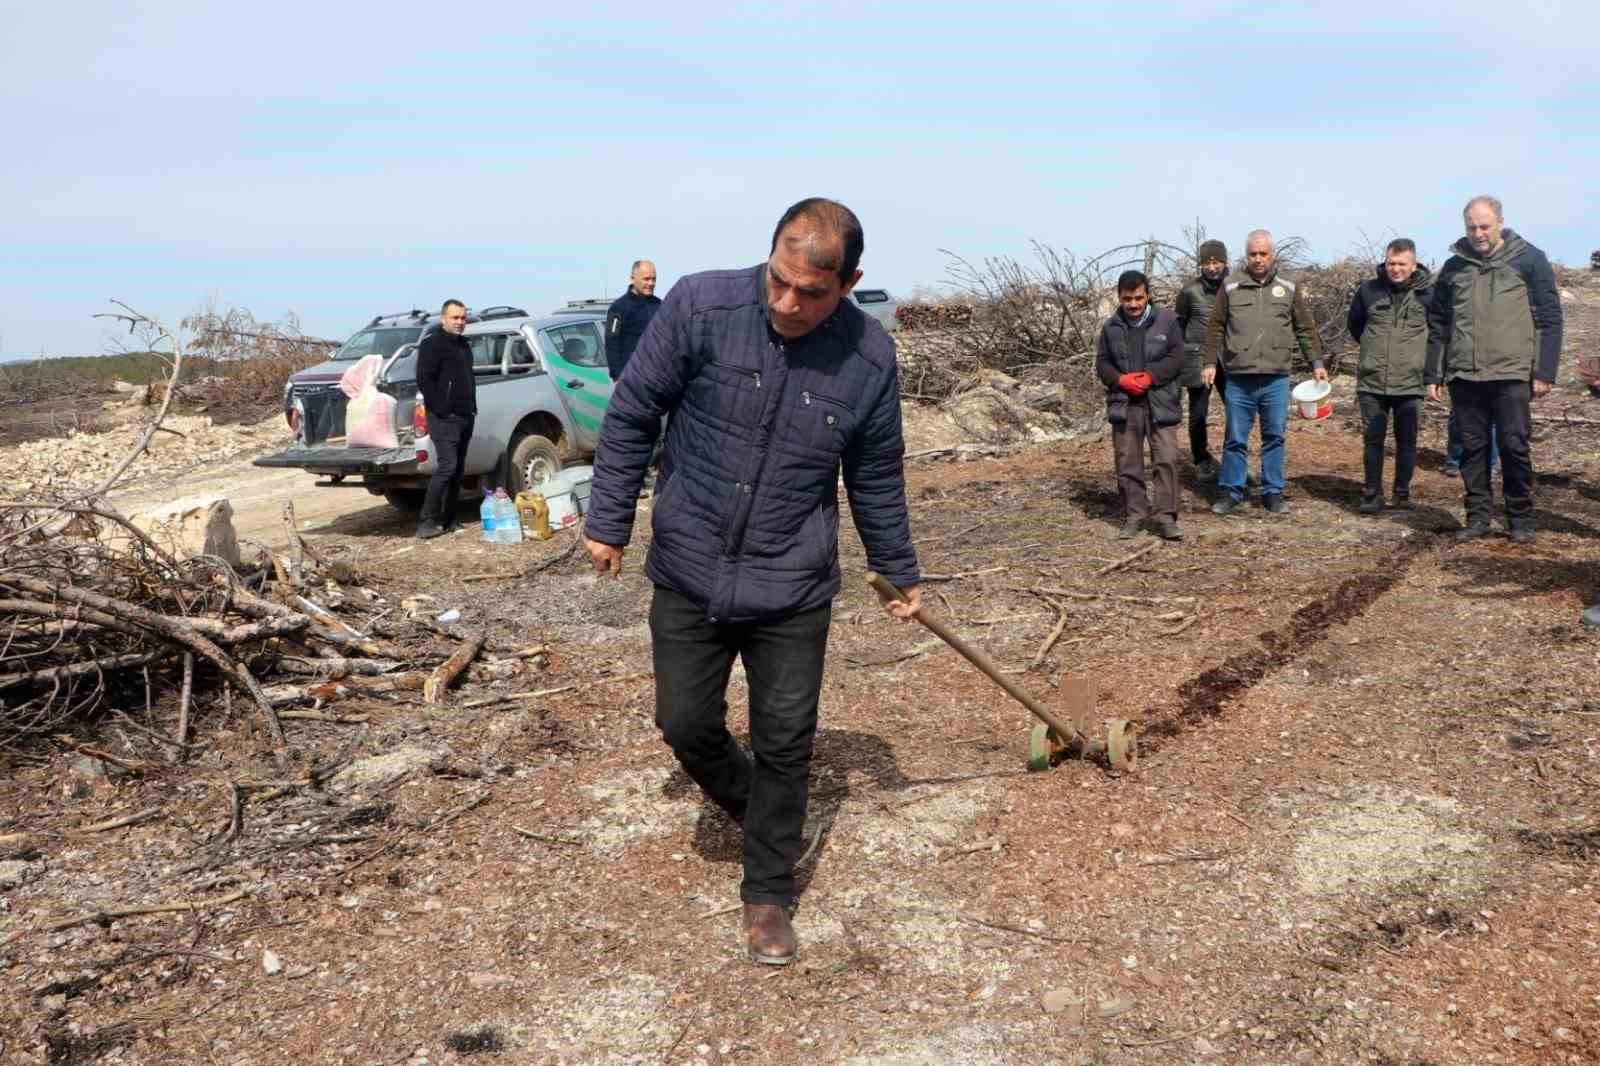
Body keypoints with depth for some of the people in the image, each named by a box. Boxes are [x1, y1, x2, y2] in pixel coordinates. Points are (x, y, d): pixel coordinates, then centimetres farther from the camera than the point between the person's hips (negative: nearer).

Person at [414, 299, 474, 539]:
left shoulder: (463, 345, 20)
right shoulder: (432, 344, -8)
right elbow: (424, 380, -16)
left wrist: (472, 407, 17)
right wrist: (440, 410, -19)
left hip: (465, 417, 9)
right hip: (445, 418, -9)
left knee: (458, 470, 9)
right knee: (446, 467, -15)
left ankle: (448, 521, 14)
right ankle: (426, 522, -12)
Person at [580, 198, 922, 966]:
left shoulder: (870, 360, -11)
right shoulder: (700, 307, -17)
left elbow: (877, 481, 4)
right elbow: (631, 415, -5)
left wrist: (900, 574, 13)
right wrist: (609, 522, -1)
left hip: (792, 590, 0)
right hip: (689, 574, 0)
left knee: (785, 744, 6)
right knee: (686, 724, 9)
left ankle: (768, 895, 25)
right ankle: (749, 805, 41)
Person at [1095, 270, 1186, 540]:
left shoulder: (1167, 320, 1)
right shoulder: (1111, 327, 8)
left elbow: (1176, 357, -3)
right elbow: (1102, 363, 9)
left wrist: (1150, 377, -15)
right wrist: (1121, 379, -10)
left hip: (1160, 403, -2)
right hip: (1124, 404, 2)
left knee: (1166, 459, -7)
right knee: (1127, 462, 5)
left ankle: (1166, 516, 0)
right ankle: (1133, 515, 15)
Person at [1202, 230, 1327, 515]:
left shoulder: (1288, 287, 7)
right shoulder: (1231, 286, 3)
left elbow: (1305, 328, 12)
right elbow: (1216, 328, 6)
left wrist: (1317, 362, 8)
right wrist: (1210, 363, 0)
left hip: (1276, 379, 1)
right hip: (1239, 378, -1)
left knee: (1275, 437, 7)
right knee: (1236, 439, 5)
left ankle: (1273, 492, 17)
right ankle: (1231, 493, 15)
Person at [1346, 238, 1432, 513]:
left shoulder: (1427, 293, -3)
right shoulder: (1368, 289, 1)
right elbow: (1353, 322, 18)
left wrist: (1419, 352, 10)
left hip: (1410, 384, -1)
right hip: (1372, 382, 1)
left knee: (1407, 441, 7)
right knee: (1373, 440, 5)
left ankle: (1402, 493, 19)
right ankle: (1372, 495, 12)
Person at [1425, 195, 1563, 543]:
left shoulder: (1529, 260, 2)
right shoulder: (1453, 266, 11)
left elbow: (1549, 319, 1)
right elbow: (1438, 325, 14)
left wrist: (1544, 371, -6)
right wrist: (1433, 375, 9)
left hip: (1512, 374, -3)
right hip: (1464, 375, 3)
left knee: (1514, 446, -2)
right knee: (1472, 448, 6)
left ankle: (1521, 517, 11)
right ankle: (1478, 516, 14)